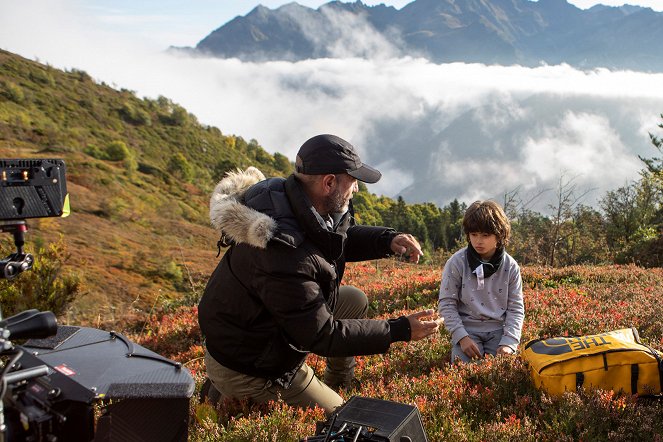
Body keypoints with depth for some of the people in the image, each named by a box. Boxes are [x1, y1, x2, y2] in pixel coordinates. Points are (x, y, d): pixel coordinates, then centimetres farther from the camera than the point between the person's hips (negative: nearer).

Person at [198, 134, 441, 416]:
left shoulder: (285, 195, -10)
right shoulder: (284, 252, -39)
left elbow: (344, 236, 10)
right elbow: (320, 336, -29)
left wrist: (388, 240, -9)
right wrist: (399, 331, -25)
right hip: (245, 369, -9)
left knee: (355, 301, 12)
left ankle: (340, 386, 31)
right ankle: (233, 400, 9)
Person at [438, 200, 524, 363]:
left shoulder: (510, 266, -2)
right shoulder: (456, 263, -7)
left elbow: (516, 308, 1)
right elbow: (446, 304, -4)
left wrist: (509, 343, -13)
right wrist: (462, 337, -16)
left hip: (499, 330, 2)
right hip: (467, 330, -2)